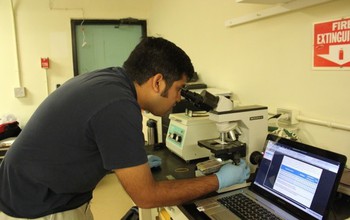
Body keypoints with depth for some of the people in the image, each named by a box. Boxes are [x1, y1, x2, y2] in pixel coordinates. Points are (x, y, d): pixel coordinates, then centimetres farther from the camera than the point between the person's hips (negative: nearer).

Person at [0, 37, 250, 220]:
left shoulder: (109, 79, -4)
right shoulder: (119, 106, -30)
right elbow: (146, 196, -21)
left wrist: (134, 161, 19)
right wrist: (219, 181, -13)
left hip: (55, 198, 8)